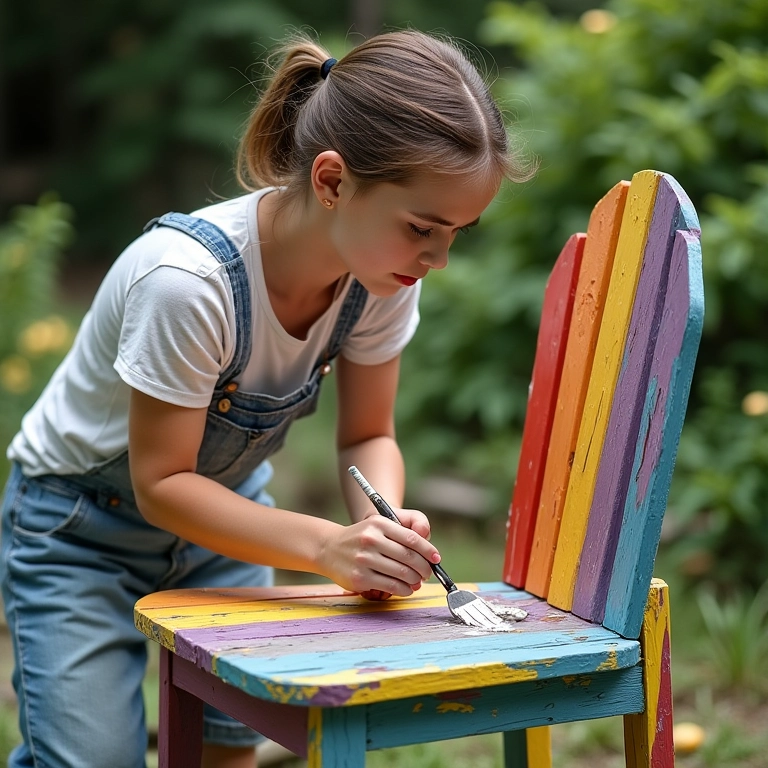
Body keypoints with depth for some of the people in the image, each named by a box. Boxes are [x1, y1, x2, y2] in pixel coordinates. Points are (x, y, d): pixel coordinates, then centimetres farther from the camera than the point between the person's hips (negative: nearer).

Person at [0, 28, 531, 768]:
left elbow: (367, 436, -6)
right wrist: (329, 547, -39)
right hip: (81, 522, -5)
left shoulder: (381, 270, -19)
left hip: (220, 507, 5)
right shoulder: (187, 279, -37)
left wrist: (385, 524, -28)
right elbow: (160, 485, -27)